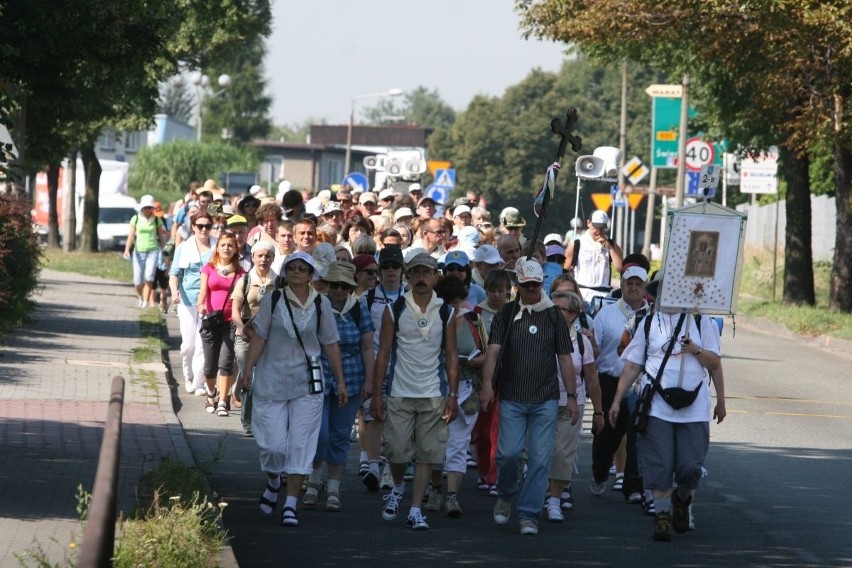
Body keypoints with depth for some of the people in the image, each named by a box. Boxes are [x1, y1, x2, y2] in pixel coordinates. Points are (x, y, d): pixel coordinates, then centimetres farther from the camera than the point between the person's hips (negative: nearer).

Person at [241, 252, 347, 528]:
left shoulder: (321, 304, 3)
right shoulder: (272, 300, 0)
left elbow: (331, 345, 7)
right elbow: (259, 337, -1)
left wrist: (340, 381, 7)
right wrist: (248, 370, -10)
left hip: (307, 384, 1)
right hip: (271, 381, -1)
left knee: (300, 445, -4)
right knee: (273, 443, -2)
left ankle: (291, 505, 1)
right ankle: (273, 483, 30)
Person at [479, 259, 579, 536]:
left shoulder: (554, 316, 8)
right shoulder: (506, 314, 5)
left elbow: (564, 358, 10)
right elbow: (493, 350, -5)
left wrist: (571, 396, 5)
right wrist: (487, 383, -20)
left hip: (546, 399, 1)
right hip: (512, 398, -1)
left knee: (540, 458, -3)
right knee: (508, 452, -10)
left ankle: (529, 514, 5)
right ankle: (505, 495, 19)